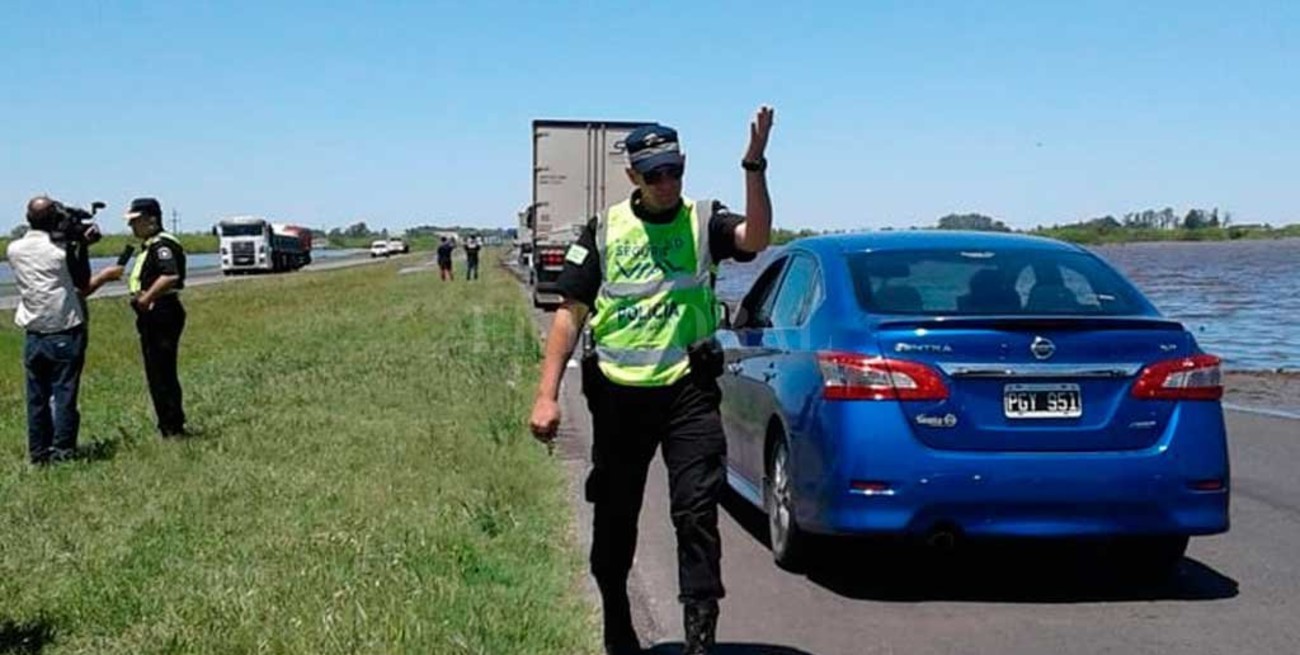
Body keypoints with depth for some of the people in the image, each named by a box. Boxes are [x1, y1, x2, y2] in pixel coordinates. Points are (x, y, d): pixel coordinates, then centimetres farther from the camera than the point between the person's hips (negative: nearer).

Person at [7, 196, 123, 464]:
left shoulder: (14, 249, 1)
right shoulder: (64, 249, -11)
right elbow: (84, 288, -3)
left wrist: (79, 243, 12)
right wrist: (106, 275, 13)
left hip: (33, 336, 4)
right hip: (65, 335, -4)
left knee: (36, 397, 11)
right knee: (64, 395, 2)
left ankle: (38, 452, 16)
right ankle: (63, 451, 4)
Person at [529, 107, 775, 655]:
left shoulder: (703, 221, 2)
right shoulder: (604, 231, 5)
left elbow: (755, 238, -20)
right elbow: (570, 313, 4)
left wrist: (754, 165, -33)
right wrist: (547, 395, -3)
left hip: (688, 390, -2)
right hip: (618, 395, 2)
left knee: (697, 512, -8)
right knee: (614, 517, 13)